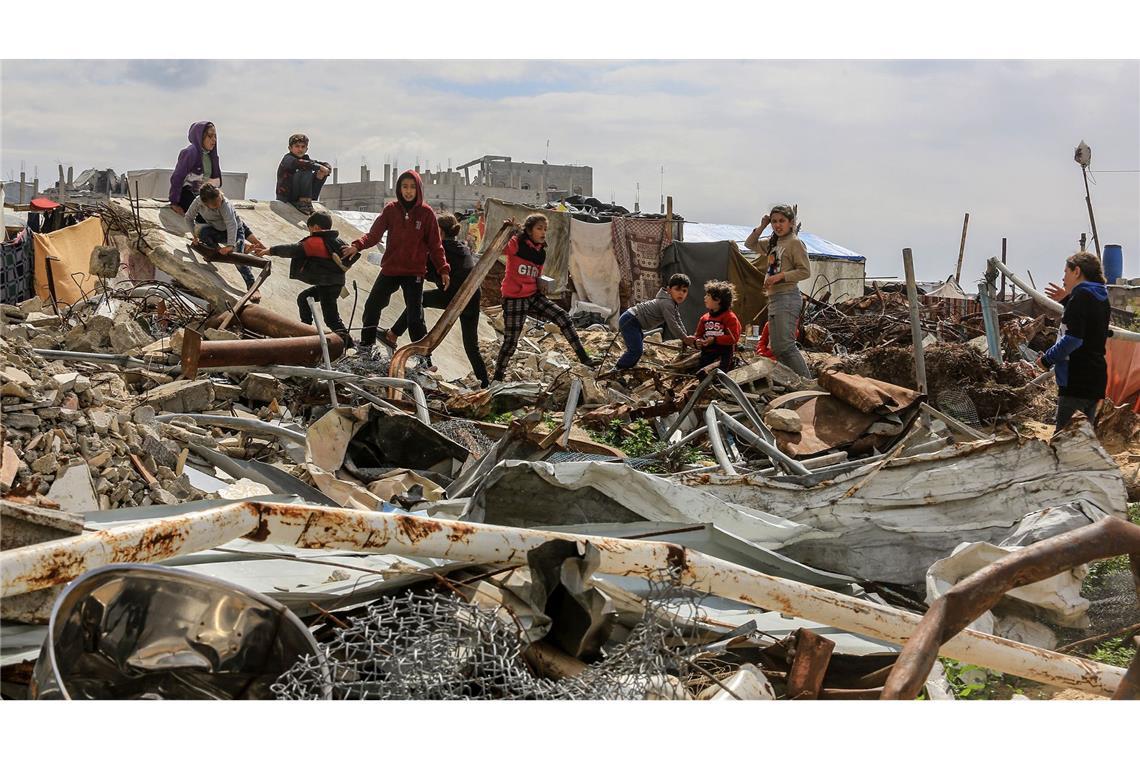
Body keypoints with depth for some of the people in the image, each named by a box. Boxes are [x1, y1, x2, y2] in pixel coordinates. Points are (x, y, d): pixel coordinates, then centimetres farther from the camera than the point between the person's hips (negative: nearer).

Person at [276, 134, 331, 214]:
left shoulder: (306, 159, 9)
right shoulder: (288, 158, -8)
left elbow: (327, 166, 5)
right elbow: (297, 163, -31)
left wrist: (323, 172, -19)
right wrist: (319, 167, -32)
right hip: (285, 198, -6)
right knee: (306, 170, -21)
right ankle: (304, 201, -25)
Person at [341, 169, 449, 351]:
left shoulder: (426, 213, -4)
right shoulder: (391, 209, 0)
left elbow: (435, 244, -1)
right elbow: (374, 233, -4)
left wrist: (443, 270, -8)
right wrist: (357, 245, -21)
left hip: (414, 273, -3)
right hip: (390, 270, 3)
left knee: (415, 317, -4)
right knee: (372, 307, 7)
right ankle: (366, 346, 25)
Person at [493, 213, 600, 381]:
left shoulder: (541, 252, 10)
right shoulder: (515, 244, -11)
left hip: (533, 296, 6)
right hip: (514, 299, -6)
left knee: (563, 317, -6)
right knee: (511, 342, -2)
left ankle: (583, 357, -3)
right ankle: (497, 379, 13)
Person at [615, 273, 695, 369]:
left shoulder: (674, 304, 10)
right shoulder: (667, 303, -23)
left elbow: (678, 321, 16)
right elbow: (672, 324, -22)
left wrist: (686, 337, 8)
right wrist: (685, 338, -12)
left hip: (634, 322, 11)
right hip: (629, 321, -11)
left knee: (638, 350, 23)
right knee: (636, 350, -15)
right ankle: (618, 369, -3)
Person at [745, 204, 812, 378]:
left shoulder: (794, 243, -6)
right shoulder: (773, 243, 17)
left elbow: (805, 271, -12)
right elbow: (750, 244, 29)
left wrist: (780, 276, -19)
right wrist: (762, 226, 15)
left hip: (787, 298, -9)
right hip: (773, 298, 9)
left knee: (785, 346, -17)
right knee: (776, 348, 7)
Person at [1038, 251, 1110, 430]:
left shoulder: (1080, 296, -12)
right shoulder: (1101, 298, 14)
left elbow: (1073, 339, -21)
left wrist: (1047, 359, -10)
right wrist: (1067, 300, 23)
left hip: (1076, 380, -9)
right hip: (1096, 380, 9)